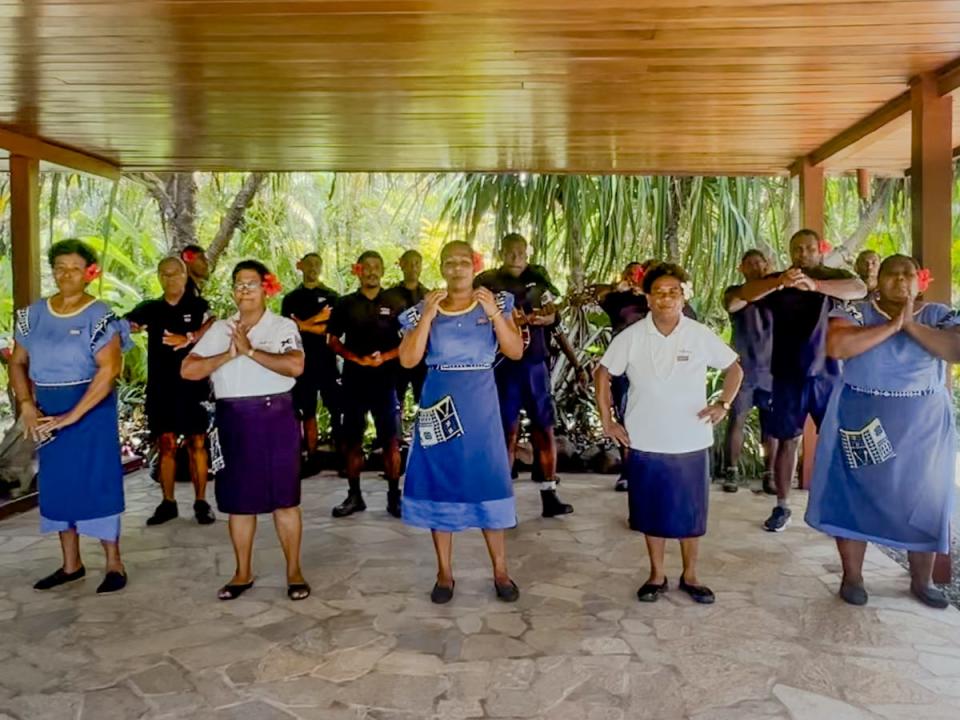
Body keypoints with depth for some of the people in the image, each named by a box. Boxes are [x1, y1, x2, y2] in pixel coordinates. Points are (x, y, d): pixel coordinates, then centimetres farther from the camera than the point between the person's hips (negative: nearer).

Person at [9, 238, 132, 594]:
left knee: (97, 482, -2)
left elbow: (109, 370, -19)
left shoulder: (99, 316, -11)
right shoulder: (33, 314, 5)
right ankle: (71, 563, 25)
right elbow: (18, 363, 9)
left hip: (91, 409, -5)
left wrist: (72, 416, -21)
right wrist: (26, 406, -7)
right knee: (56, 483, 11)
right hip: (47, 411, 6)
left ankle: (114, 565, 10)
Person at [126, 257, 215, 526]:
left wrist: (188, 339, -25)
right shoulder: (150, 308, 10)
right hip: (160, 388, 3)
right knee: (166, 446, 5)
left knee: (197, 444, 1)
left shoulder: (199, 305, 2)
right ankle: (168, 503, 15)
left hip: (193, 385, -2)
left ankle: (201, 503, 8)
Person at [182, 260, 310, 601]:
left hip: (276, 417, -3)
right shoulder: (219, 329, 9)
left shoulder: (283, 326, 0)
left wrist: (251, 350, -15)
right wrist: (229, 354, -11)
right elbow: (188, 370, 1)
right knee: (238, 498, 10)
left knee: (284, 497, 2)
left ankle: (294, 570, 14)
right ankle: (243, 573, 24)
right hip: (233, 419, 3)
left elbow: (295, 366, -17)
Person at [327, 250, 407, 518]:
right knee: (352, 440, 6)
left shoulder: (394, 303, 5)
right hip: (354, 379, 2)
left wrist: (385, 357, -13)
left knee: (391, 441, -2)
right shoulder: (345, 304, 9)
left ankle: (394, 497, 7)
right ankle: (354, 496, 17)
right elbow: (333, 341, 8)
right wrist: (358, 359, -9)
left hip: (386, 379, -1)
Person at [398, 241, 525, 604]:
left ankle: (500, 571, 17)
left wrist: (494, 314, -18)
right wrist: (427, 316, -14)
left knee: (488, 482, 2)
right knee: (441, 483, 5)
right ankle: (444, 572, 19)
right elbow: (408, 360, -7)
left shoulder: (496, 303, 2)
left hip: (480, 404, -1)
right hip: (440, 403, 1)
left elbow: (516, 352, -7)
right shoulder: (423, 309, 3)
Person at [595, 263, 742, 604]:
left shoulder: (701, 335, -5)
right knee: (652, 511, 11)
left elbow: (734, 369, 7)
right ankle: (656, 575, 27)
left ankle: (690, 576, 29)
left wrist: (724, 403, -8)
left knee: (691, 512, 11)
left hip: (691, 443, 0)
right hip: (645, 443, 0)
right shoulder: (631, 336, -5)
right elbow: (603, 374, 4)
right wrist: (607, 421, -1)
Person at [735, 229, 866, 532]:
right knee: (787, 440, 6)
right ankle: (782, 506, 15)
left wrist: (815, 284, -42)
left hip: (826, 372, 0)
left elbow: (860, 289, -23)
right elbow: (744, 294, -19)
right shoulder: (777, 281, 1)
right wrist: (780, 282, -40)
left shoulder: (833, 277, -1)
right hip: (788, 374, 0)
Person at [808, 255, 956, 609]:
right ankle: (852, 577, 20)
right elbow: (836, 347, -24)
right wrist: (892, 325, -21)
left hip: (923, 424, 2)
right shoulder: (855, 312, -5)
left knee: (924, 501, 9)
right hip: (861, 419, -2)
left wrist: (911, 325, -19)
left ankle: (921, 581, 28)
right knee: (854, 496, 4)